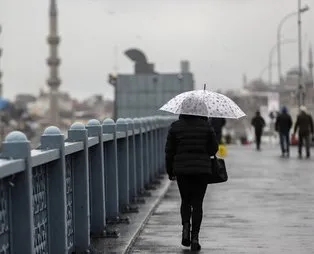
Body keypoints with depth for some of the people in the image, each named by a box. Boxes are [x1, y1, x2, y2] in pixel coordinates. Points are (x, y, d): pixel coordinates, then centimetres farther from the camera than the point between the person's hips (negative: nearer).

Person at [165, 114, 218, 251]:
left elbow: (169, 151, 2)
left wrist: (170, 171, 11)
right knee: (197, 203, 5)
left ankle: (185, 226, -7)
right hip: (202, 170, -1)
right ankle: (195, 237, -1)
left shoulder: (175, 126, -1)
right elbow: (214, 148, 1)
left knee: (185, 201, 17)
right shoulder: (206, 125, -3)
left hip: (182, 169, 1)